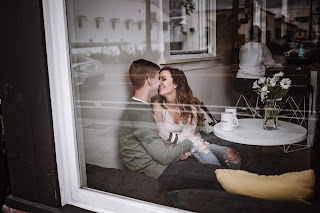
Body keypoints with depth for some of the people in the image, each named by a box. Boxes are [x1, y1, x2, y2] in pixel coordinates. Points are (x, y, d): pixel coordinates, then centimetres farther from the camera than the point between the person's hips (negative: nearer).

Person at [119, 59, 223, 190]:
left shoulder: (140, 107, 14)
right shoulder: (139, 113, -20)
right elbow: (164, 157, -20)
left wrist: (178, 150, 4)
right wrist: (187, 142, -3)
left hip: (158, 164, 10)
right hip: (158, 173, -10)